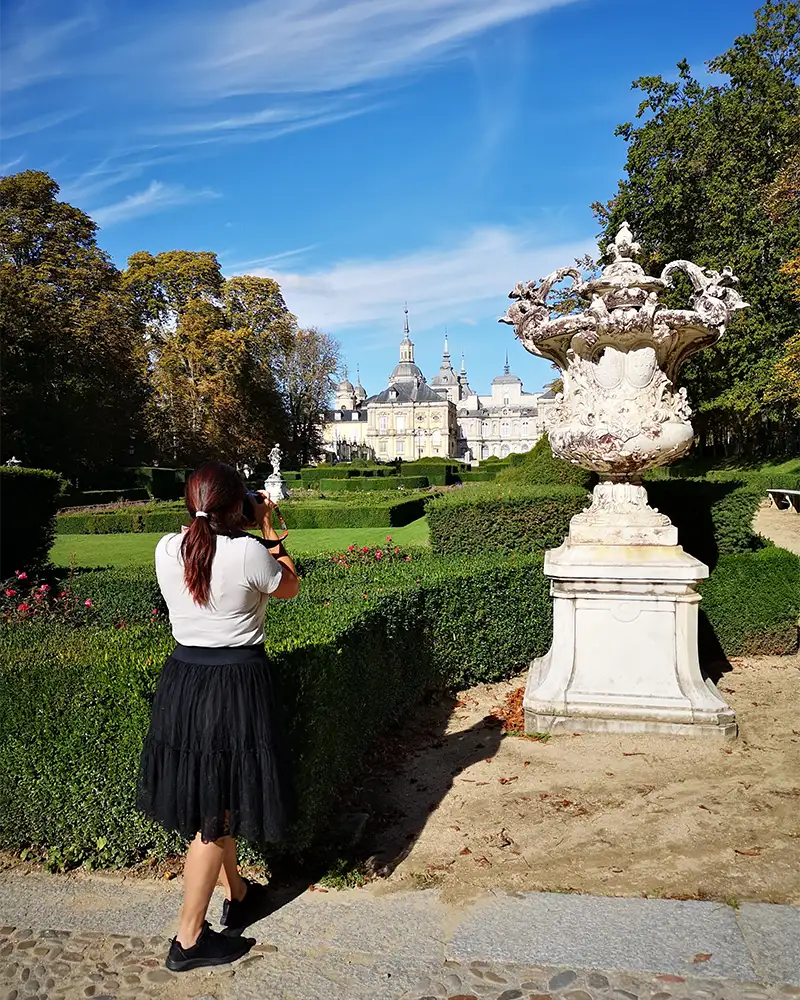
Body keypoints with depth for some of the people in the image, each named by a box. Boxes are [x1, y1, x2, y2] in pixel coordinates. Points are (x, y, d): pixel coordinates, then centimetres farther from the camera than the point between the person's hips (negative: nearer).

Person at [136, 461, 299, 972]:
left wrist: (255, 536, 16)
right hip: (236, 685, -6)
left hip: (182, 681, 6)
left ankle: (238, 895, 43)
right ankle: (189, 939, 19)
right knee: (217, 814, 7)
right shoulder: (249, 552, -20)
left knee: (210, 799, 22)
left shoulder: (167, 550, -4)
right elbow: (289, 587, 0)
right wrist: (269, 532, 7)